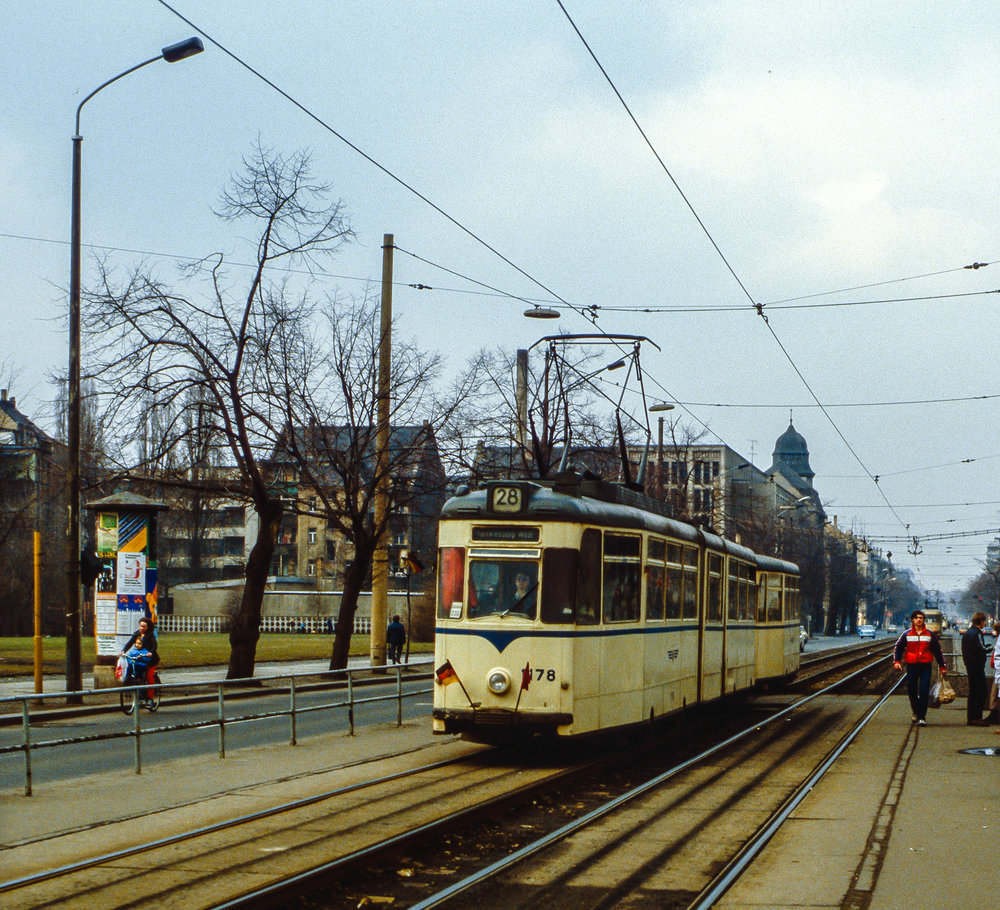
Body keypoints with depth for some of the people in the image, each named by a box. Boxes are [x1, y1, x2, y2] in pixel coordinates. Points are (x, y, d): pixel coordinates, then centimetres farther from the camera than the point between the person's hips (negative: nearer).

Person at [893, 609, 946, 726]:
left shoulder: (930, 635, 7)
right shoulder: (907, 634, 6)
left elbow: (938, 651, 14)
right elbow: (898, 648, 13)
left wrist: (942, 667, 14)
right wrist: (897, 661, -1)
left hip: (925, 666, -1)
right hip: (911, 666, 1)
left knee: (924, 692, -9)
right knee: (911, 691, 6)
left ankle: (922, 717, -6)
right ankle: (916, 712, 30)